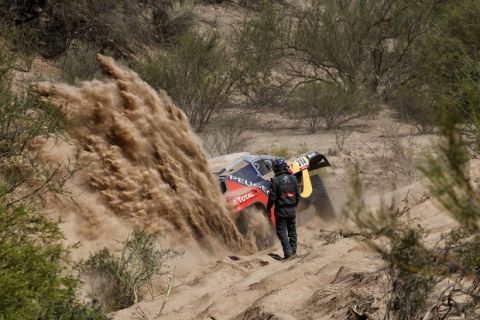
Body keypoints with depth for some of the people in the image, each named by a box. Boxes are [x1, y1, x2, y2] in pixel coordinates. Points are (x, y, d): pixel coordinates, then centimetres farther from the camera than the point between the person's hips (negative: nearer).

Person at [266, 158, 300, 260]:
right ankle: (293, 251, 21)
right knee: (292, 230, 16)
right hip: (292, 209, 5)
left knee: (282, 231, 1)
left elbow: (272, 197, -13)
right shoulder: (293, 178, 2)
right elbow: (298, 194, 6)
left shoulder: (275, 180, -14)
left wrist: (268, 208, 0)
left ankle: (288, 252, -8)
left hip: (281, 210, -5)